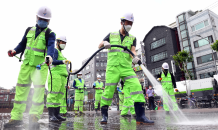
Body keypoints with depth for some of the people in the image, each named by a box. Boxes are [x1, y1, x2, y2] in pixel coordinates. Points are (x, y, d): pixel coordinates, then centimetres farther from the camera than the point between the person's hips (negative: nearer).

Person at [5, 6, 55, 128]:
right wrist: (14, 51, 0)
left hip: (40, 66, -5)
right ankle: (16, 117, 19)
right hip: (26, 64, 5)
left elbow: (51, 46, -20)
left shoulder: (50, 33, -1)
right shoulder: (29, 30, 15)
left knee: (39, 91, -6)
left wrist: (49, 55, -41)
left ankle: (34, 118, 6)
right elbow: (22, 44, 19)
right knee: (21, 89, 7)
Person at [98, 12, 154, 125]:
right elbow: (99, 46, 12)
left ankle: (140, 116, -13)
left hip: (127, 67, 2)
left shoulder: (132, 38, 16)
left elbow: (133, 50, 1)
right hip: (113, 67, -1)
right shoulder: (111, 35, 14)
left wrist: (135, 57, -23)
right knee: (109, 90, -3)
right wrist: (105, 43, -12)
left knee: (136, 86, -16)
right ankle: (104, 115, 16)